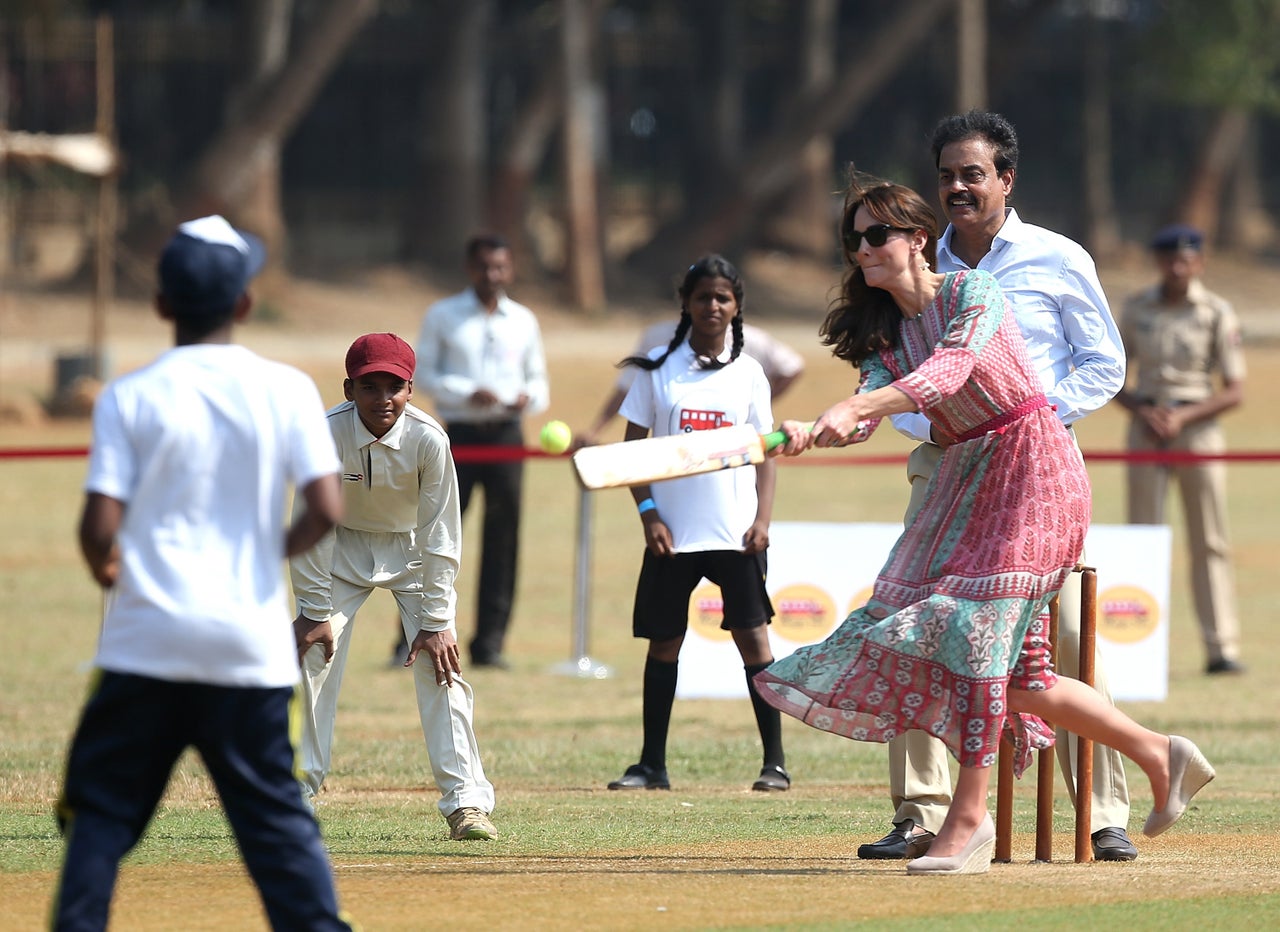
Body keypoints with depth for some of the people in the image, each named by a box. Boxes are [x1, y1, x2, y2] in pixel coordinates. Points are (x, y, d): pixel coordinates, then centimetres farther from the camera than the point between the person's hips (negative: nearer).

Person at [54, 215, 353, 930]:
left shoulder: (129, 397, -4)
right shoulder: (287, 390, -1)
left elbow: (100, 528, -10)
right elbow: (327, 510, -8)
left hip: (148, 638, -1)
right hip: (253, 645, 1)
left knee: (103, 809, 7)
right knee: (275, 813, 7)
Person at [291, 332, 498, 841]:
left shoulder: (428, 439, -28)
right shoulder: (326, 435, -27)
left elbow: (440, 535, -21)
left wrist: (436, 622, -21)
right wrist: (315, 611, -15)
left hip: (414, 550, -1)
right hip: (345, 548, 1)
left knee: (440, 663, -13)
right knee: (313, 655, -7)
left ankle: (465, 800, -12)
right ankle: (296, 793, 6)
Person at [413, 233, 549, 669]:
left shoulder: (523, 321, 11)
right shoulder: (442, 317, 3)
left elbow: (538, 380, 15)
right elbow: (424, 372, 0)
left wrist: (530, 397, -8)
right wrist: (468, 393, -16)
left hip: (506, 435, 3)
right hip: (460, 433, -3)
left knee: (503, 539, 2)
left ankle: (490, 642, 7)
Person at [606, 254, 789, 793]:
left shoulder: (747, 372, 6)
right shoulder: (659, 368, 4)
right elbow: (633, 445, 5)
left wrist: (762, 518, -3)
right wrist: (648, 514, -5)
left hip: (735, 532, -1)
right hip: (672, 533, 1)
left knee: (752, 636, -5)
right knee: (663, 643, 5)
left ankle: (775, 762, -2)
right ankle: (652, 764, 12)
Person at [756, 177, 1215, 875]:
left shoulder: (973, 294, -12)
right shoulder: (884, 332, 8)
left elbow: (948, 370, -30)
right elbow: (868, 409, -6)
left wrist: (850, 410, -42)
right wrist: (810, 435, -29)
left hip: (1033, 469, -8)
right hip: (967, 478, 8)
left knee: (976, 626, -19)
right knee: (1014, 673, 3)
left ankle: (969, 817, -16)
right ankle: (1157, 754, 18)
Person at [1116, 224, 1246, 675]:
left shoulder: (1217, 313, -1)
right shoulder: (1137, 308, 5)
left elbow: (1234, 392, -3)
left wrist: (1183, 417, -15)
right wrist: (1141, 411, -9)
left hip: (1197, 427, -2)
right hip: (1146, 427, 2)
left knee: (1209, 541, -2)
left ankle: (1221, 646, -2)